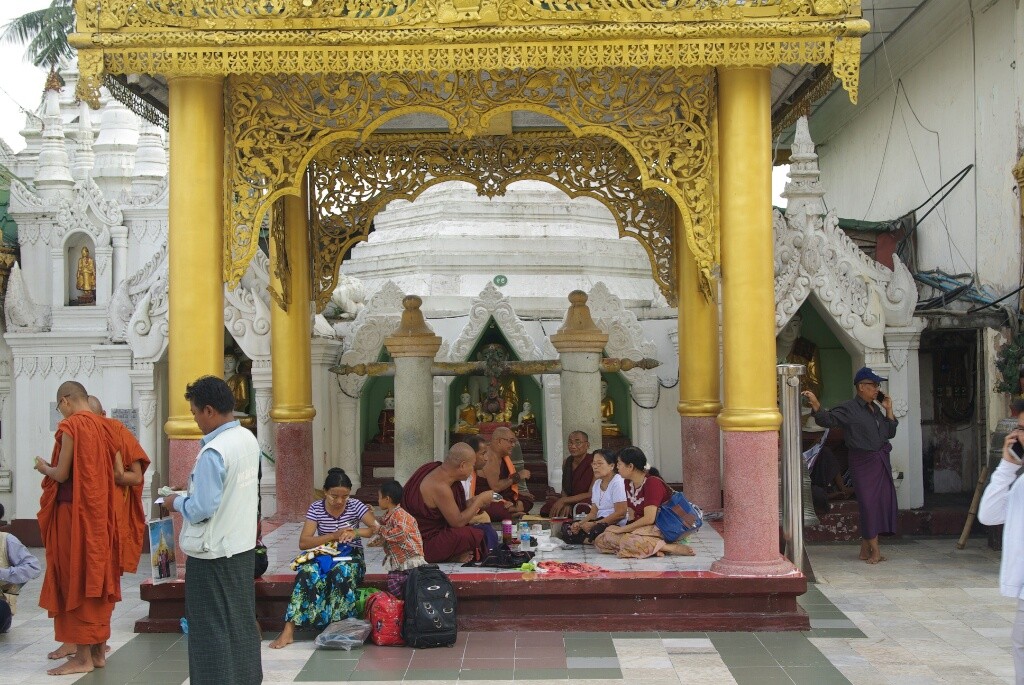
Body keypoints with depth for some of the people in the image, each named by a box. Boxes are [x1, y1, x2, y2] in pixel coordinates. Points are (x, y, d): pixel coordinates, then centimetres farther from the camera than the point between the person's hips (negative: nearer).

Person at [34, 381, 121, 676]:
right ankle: (98, 650, 19)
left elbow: (61, 474, -13)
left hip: (75, 514, -7)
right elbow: (117, 474, 11)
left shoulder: (70, 427, -13)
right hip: (101, 514, 7)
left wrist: (43, 467, 6)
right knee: (98, 577, 12)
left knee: (75, 580, -1)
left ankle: (83, 657, 3)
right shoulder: (105, 427, 9)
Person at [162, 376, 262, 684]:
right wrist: (193, 494, 14)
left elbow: (201, 509, -23)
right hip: (243, 545, 8)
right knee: (242, 620, 17)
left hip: (213, 554, -8)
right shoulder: (249, 439, 4)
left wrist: (176, 502, -5)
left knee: (212, 629, 3)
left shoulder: (213, 452, -23)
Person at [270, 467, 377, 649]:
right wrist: (333, 536, -21)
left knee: (342, 572, -36)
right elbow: (303, 542, -10)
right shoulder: (316, 508, -3)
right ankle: (288, 631, -34)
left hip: (351, 557, -1)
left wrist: (356, 532, -27)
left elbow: (378, 529, -10)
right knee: (307, 574, -32)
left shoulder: (355, 506, -4)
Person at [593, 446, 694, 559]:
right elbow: (631, 514, 12)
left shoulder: (652, 483, -15)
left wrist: (621, 529, -16)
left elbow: (649, 519, -21)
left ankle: (672, 548, -25)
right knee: (600, 540, -13)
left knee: (629, 541, -37)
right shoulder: (628, 483, 11)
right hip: (641, 528, 9)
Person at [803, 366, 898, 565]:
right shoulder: (849, 409, -7)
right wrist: (815, 404, -34)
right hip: (863, 461, -7)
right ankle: (875, 550, -1)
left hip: (881, 461, 7)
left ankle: (865, 550, 15)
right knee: (868, 503, -8)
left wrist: (888, 410, 9)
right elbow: (828, 420, -18)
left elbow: (890, 432, 19)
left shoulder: (876, 409, 15)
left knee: (882, 502, 6)